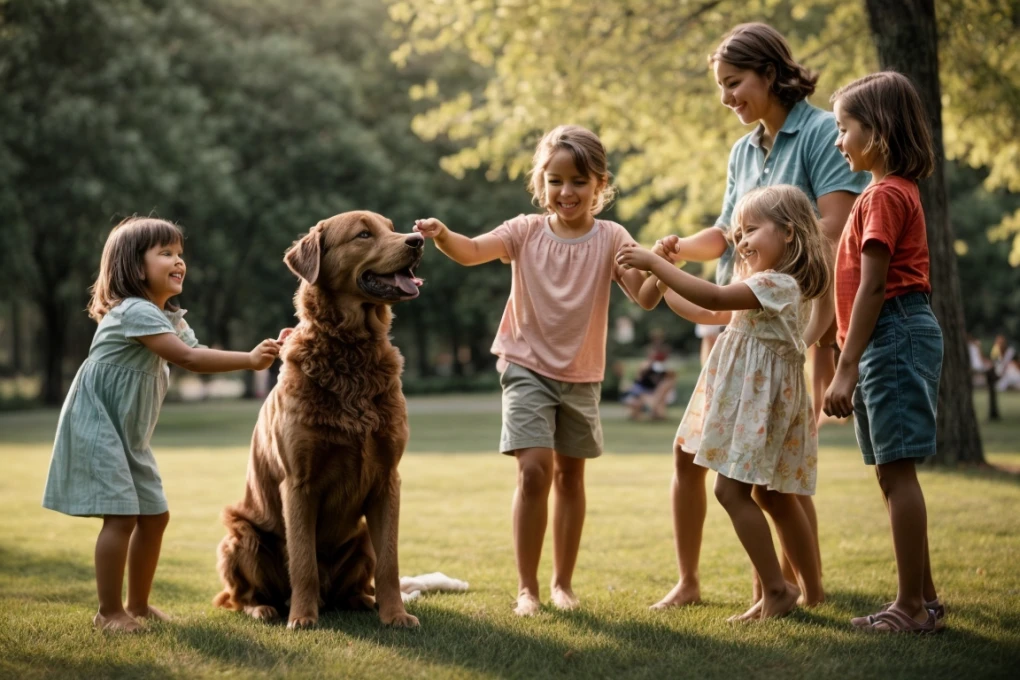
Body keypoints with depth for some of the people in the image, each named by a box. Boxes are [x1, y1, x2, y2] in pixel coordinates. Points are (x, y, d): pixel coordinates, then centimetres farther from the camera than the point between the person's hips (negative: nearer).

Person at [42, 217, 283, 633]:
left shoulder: (170, 317, 12)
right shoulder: (134, 311, -21)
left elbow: (197, 356, 1)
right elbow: (187, 358, -28)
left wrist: (257, 354, -12)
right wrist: (248, 360, -28)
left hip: (129, 434, 10)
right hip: (98, 427, -10)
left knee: (154, 516, 11)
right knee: (122, 517, -14)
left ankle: (138, 605, 22)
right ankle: (109, 612, -6)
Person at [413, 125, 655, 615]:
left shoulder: (610, 239, -6)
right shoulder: (527, 231, -6)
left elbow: (644, 295, -17)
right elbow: (472, 252, -20)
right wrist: (442, 236, -41)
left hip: (581, 376, 2)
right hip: (527, 368, -2)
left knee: (570, 474, 12)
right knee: (534, 469, -14)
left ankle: (563, 583, 25)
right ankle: (526, 588, -5)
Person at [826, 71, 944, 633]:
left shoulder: (885, 195, -13)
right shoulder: (896, 191, 18)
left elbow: (872, 286, -19)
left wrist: (846, 369, -20)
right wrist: (852, 364, 19)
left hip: (893, 334, -10)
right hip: (898, 334, 10)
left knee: (896, 469, -8)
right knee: (893, 473, 13)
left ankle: (911, 607, -4)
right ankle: (922, 597, 19)